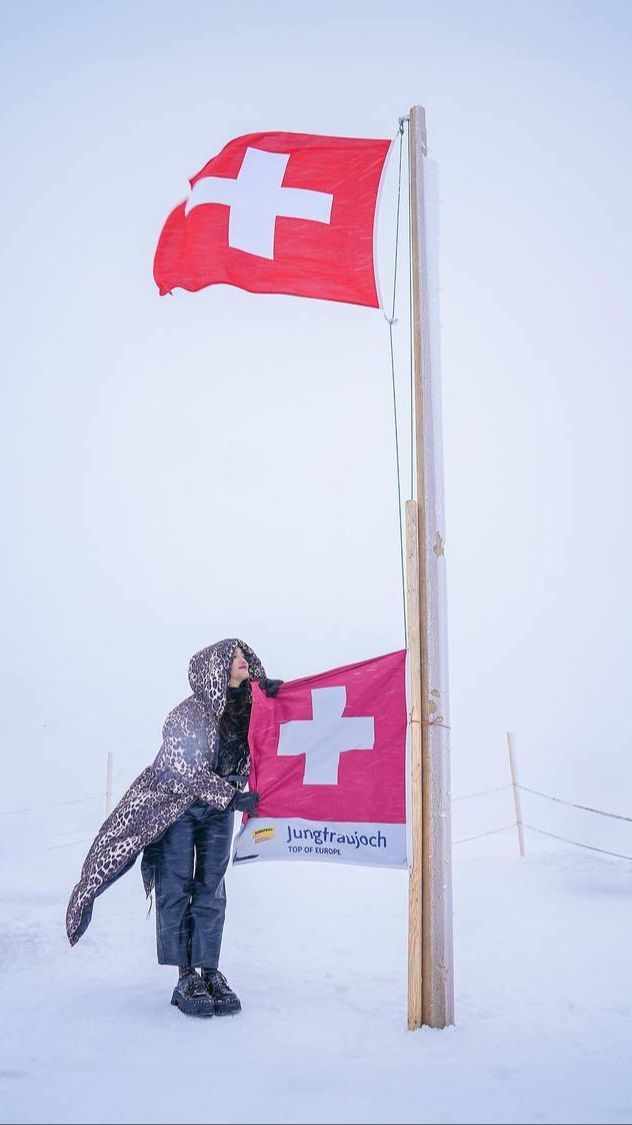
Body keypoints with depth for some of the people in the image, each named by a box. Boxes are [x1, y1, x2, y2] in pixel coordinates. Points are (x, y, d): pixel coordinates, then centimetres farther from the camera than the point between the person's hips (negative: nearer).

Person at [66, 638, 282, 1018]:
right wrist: (232, 798, -23)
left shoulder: (247, 706, -7)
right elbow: (187, 773, -22)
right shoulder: (189, 714, -22)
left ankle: (209, 972, 8)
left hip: (221, 807, 5)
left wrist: (271, 691, -11)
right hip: (175, 805, -4)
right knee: (176, 889, -5)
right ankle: (186, 976, 2)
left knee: (211, 890, 3)